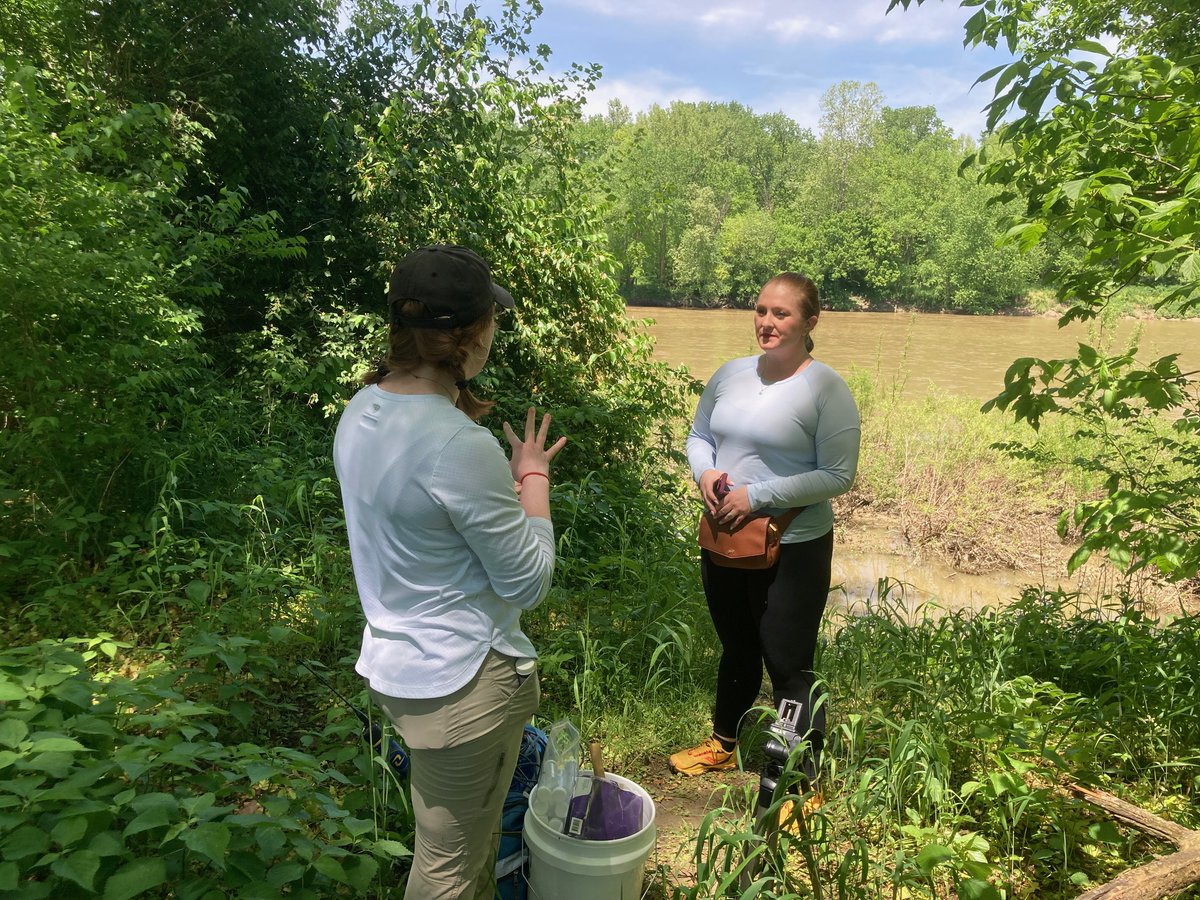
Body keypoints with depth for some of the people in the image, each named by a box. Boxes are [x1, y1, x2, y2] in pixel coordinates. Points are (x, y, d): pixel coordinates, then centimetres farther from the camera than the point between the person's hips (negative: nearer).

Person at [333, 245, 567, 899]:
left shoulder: (361, 411, -2)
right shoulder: (459, 446, -29)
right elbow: (529, 583, -18)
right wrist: (532, 477, -8)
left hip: (394, 664, 8)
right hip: (463, 681, -8)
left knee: (468, 843, 28)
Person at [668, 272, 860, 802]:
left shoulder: (826, 389, -14)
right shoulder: (731, 374, 3)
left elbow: (837, 476, -16)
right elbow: (698, 435, 14)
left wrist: (758, 495, -21)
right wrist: (705, 471, -8)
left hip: (793, 549, -6)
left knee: (789, 665, 3)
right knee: (737, 650, 24)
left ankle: (804, 777, 22)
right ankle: (725, 743, 45)